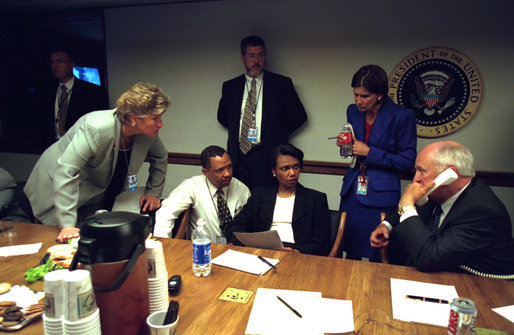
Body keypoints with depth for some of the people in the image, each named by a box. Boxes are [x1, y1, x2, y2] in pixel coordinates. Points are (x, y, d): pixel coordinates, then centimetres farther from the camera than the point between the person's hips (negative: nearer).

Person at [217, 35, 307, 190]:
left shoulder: (282, 84, 4)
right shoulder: (230, 86, 12)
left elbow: (299, 116, 5)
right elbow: (222, 116, 23)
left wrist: (277, 134, 0)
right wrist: (237, 131, 9)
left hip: (269, 157, -2)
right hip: (238, 156, 3)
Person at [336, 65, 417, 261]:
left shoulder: (403, 117, -12)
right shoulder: (353, 111, 4)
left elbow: (407, 162, -9)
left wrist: (369, 152, -17)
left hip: (381, 196, -5)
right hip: (352, 191, 5)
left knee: (377, 258, 4)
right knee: (351, 253, 13)